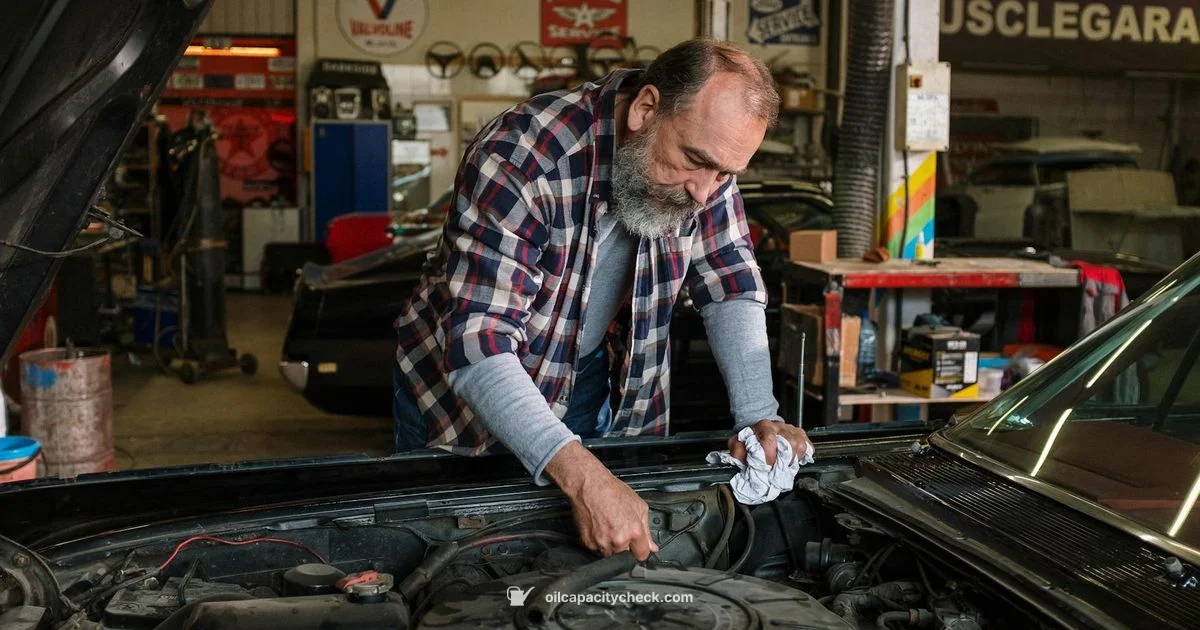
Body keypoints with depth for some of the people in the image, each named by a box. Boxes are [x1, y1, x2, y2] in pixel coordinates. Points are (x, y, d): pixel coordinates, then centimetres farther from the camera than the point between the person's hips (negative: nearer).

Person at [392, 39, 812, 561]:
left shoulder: (705, 160, -15)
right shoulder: (522, 159, -34)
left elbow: (731, 287, -6)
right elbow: (479, 346, -40)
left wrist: (757, 417, -21)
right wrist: (584, 479, -50)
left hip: (605, 387, 4)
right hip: (464, 384, -4)